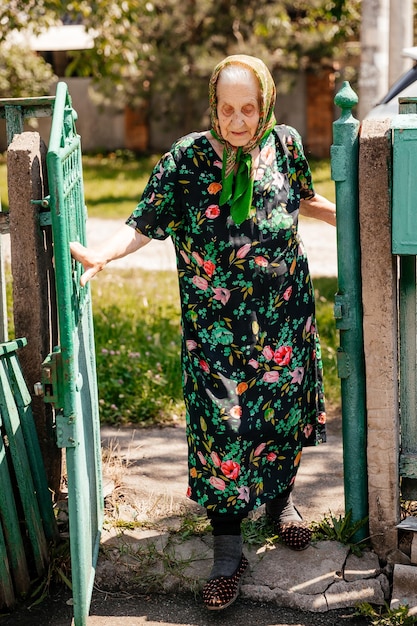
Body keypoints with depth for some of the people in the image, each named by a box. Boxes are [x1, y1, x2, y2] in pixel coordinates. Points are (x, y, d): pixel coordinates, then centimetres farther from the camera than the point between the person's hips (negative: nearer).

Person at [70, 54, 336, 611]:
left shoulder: (285, 144, -2)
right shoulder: (186, 160, -11)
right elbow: (145, 223, -11)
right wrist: (102, 255, -27)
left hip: (284, 315, 3)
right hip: (215, 326, -3)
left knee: (284, 409, 15)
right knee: (221, 424, -2)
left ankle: (280, 497, 44)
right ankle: (228, 548, 10)